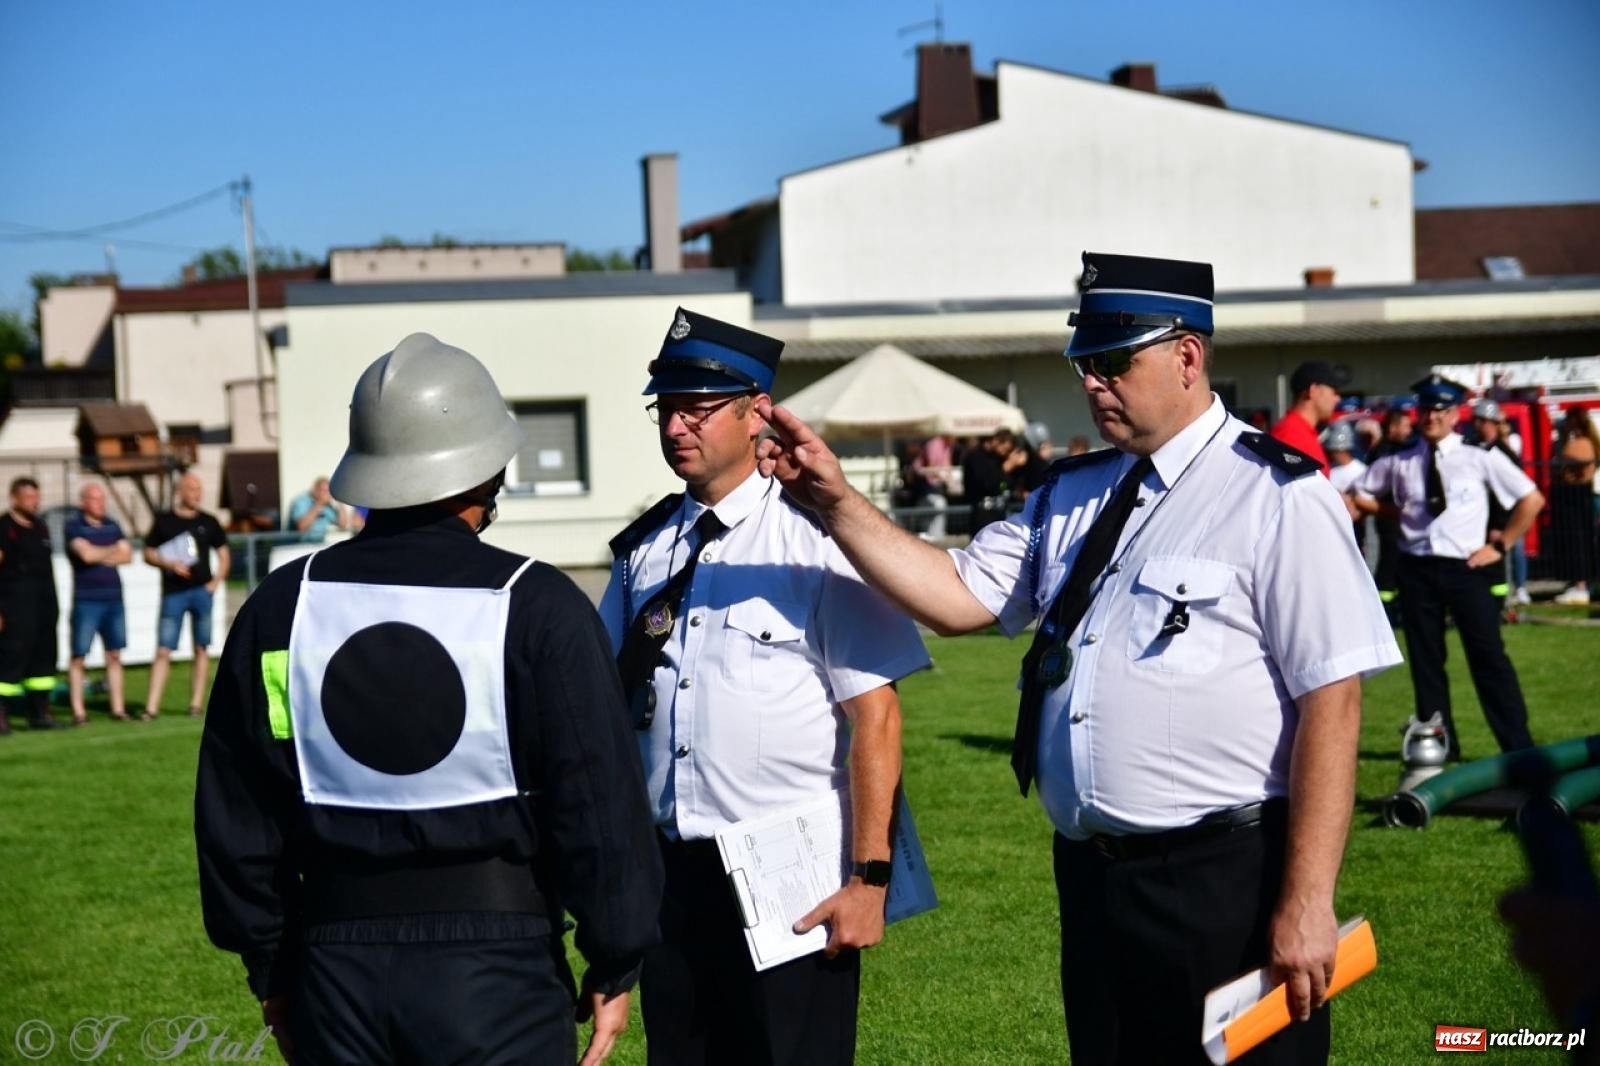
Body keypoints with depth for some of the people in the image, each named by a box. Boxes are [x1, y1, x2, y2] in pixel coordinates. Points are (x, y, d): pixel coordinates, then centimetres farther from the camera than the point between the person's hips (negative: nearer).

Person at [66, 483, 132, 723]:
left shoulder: (112, 526, 13)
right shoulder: (74, 527, -2)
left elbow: (128, 555, 4)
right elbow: (86, 554, -17)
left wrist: (101, 556, -10)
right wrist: (115, 550, -2)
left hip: (114, 598, 5)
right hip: (86, 601, -5)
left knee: (114, 655, 7)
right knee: (78, 656, -4)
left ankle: (118, 708, 11)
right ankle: (78, 711, -1)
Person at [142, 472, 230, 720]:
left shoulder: (208, 522, 8)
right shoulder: (164, 521, 3)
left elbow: (224, 554, 14)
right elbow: (149, 554, 6)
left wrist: (215, 582, 1)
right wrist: (170, 564, -11)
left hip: (202, 591, 2)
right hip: (173, 593, -2)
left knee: (202, 649, 3)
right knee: (164, 650, -5)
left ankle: (196, 704, 10)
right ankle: (152, 707, -5)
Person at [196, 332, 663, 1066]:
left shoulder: (281, 608, 3)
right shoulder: (537, 609, -9)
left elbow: (235, 816, 9)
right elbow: (599, 800, -7)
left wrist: (271, 970, 19)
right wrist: (613, 966, 5)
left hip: (335, 966, 4)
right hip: (494, 966, -3)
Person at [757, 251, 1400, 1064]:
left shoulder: (1276, 499, -11)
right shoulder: (1073, 496, 12)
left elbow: (1331, 705, -15)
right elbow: (957, 597, 8)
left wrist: (1306, 904, -18)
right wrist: (835, 502, -4)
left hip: (1226, 883, -7)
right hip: (1091, 877, 7)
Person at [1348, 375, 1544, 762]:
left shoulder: (1480, 460, -1)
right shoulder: (1398, 464, 5)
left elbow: (1532, 500, 2)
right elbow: (1357, 495, 18)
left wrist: (1499, 545, -1)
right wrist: (1396, 512, 5)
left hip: (1466, 566, -3)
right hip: (1417, 568, 3)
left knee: (1488, 657, -2)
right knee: (1425, 660, 8)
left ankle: (1518, 746, 4)